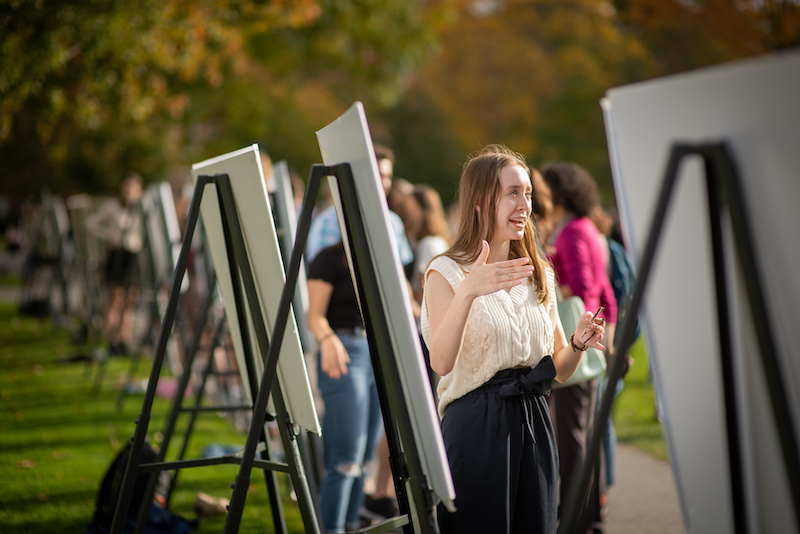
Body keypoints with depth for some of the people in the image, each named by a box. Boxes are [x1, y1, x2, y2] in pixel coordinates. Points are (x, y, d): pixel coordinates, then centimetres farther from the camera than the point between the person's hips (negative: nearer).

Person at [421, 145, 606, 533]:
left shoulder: (538, 275, 14)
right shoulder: (446, 272, -5)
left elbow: (560, 370, 16)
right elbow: (440, 362, -22)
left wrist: (578, 344, -7)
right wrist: (467, 291, -36)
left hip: (533, 423, 6)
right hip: (476, 425, -5)